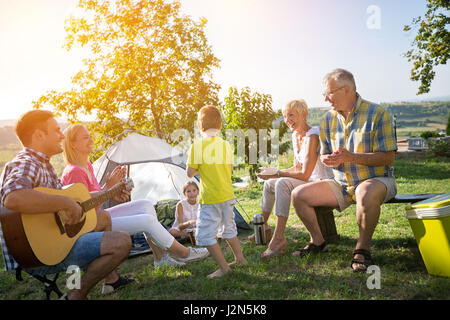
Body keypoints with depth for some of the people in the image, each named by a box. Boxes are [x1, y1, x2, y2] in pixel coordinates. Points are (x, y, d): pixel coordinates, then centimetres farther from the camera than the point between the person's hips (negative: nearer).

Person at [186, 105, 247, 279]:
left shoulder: (197, 145, -14)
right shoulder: (226, 144, 2)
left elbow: (190, 173, -10)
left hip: (210, 198, -7)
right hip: (228, 195, 7)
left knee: (205, 234, 5)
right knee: (228, 228, 24)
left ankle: (224, 267, 6)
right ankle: (240, 258, 33)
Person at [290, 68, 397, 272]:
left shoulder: (377, 114, -10)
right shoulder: (328, 119, 6)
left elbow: (388, 157, -14)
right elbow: (324, 155, 13)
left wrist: (351, 157, -26)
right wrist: (328, 160, -13)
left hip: (376, 179, -5)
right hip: (342, 184, 6)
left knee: (366, 193, -41)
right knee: (298, 195, -7)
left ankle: (363, 248, -17)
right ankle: (318, 242, 12)